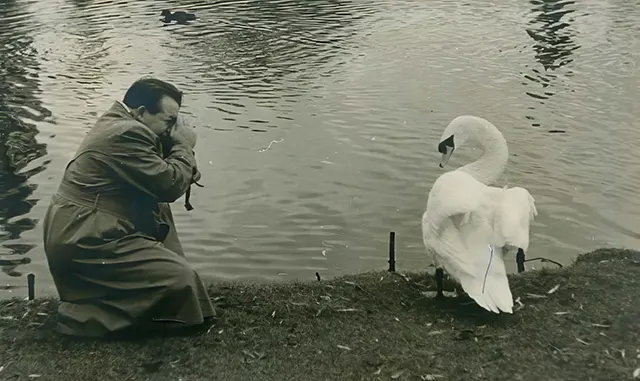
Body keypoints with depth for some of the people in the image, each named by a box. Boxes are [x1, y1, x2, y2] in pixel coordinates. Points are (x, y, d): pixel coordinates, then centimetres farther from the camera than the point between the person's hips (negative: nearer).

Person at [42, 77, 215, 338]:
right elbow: (169, 185, -20)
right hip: (83, 240, -11)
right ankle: (85, 315, -6)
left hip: (75, 229, 11)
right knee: (181, 279, -13)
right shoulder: (128, 133, -19)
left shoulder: (117, 122, 14)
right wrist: (184, 146, -5)